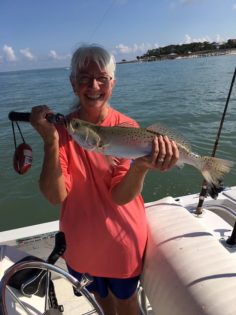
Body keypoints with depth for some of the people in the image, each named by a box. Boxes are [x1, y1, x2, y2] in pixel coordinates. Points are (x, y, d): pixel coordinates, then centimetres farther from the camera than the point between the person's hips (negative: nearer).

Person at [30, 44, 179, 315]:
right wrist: (50, 141, -33)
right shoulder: (62, 128, -13)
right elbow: (55, 196, -20)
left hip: (121, 241, -2)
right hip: (79, 241, 3)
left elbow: (121, 196, -23)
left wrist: (141, 166, -42)